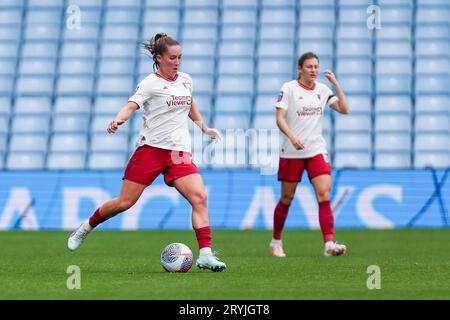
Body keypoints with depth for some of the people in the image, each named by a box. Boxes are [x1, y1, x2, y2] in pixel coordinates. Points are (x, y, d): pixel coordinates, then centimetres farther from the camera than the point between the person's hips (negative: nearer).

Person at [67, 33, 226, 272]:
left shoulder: (186, 80, 12)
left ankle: (205, 255, -16)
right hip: (150, 148, -5)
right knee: (124, 202, -2)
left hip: (179, 152, 5)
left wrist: (204, 127, 34)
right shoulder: (150, 83, -6)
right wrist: (118, 120, -41)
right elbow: (132, 104, -22)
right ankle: (86, 228, 23)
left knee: (199, 198, -15)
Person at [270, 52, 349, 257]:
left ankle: (329, 244, -20)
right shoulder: (289, 88, -5)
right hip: (291, 151, -3)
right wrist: (292, 136, -27)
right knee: (287, 198, 6)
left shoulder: (322, 90, 8)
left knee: (324, 193, -14)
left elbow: (344, 109, 1)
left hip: (316, 149, 3)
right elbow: (280, 118, -11)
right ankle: (276, 241, 26)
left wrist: (335, 83, -5)